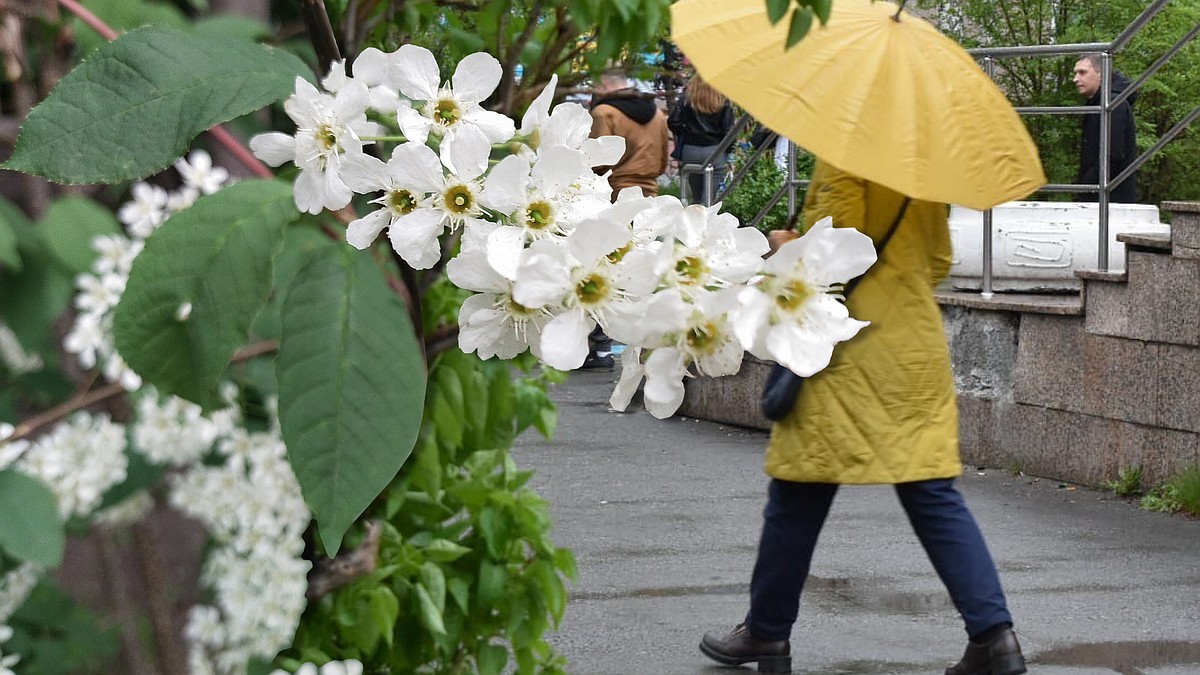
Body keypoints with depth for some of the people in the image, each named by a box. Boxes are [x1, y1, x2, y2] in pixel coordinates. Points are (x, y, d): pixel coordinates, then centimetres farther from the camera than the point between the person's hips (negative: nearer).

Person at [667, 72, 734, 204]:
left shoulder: (687, 98, 0)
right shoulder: (724, 101, -3)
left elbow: (673, 122, -6)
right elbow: (728, 129, -5)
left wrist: (684, 135, 10)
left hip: (690, 150, 2)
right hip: (714, 152, -2)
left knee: (696, 197, 15)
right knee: (709, 199, 0)